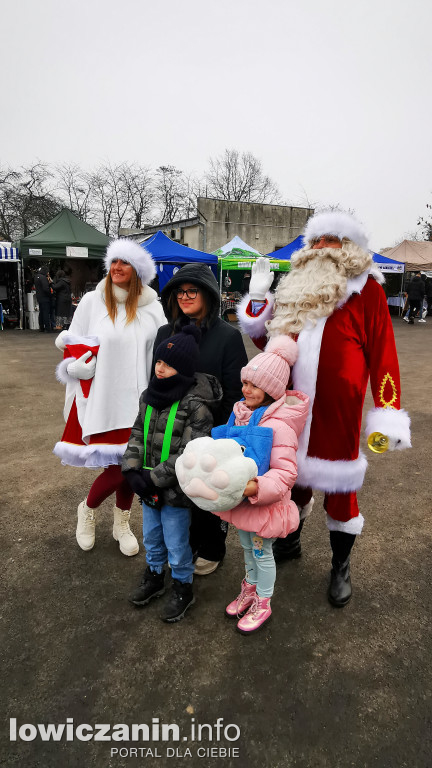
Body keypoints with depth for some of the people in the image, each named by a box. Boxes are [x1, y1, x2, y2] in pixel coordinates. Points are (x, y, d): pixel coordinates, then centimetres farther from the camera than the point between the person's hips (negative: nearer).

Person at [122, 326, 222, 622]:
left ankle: (183, 589, 37)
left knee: (177, 545, 12)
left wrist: (154, 479, -21)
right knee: (151, 537, 25)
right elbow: (137, 435, 4)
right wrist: (132, 470, -10)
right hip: (148, 487, 7)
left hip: (176, 490, -6)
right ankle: (155, 577, 50)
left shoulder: (196, 406, -22)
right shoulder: (150, 397, 0)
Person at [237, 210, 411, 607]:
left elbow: (383, 352, -8)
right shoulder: (300, 287, 10)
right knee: (292, 477, 19)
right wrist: (259, 293, 2)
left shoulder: (366, 289, -4)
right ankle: (290, 541, 45)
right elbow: (265, 338, 13)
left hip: (337, 412, -4)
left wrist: (387, 413, -13)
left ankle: (341, 568, 31)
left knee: (339, 489, 9)